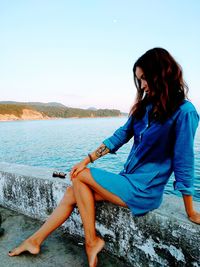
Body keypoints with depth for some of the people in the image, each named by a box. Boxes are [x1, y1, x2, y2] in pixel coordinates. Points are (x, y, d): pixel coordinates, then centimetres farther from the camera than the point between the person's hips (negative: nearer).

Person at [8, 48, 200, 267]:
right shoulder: (145, 105, 6)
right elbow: (120, 136, 6)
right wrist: (87, 160, 1)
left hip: (143, 190, -6)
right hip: (129, 180, 7)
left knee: (80, 177, -9)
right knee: (72, 193, 0)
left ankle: (91, 242, 6)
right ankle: (34, 241, 18)